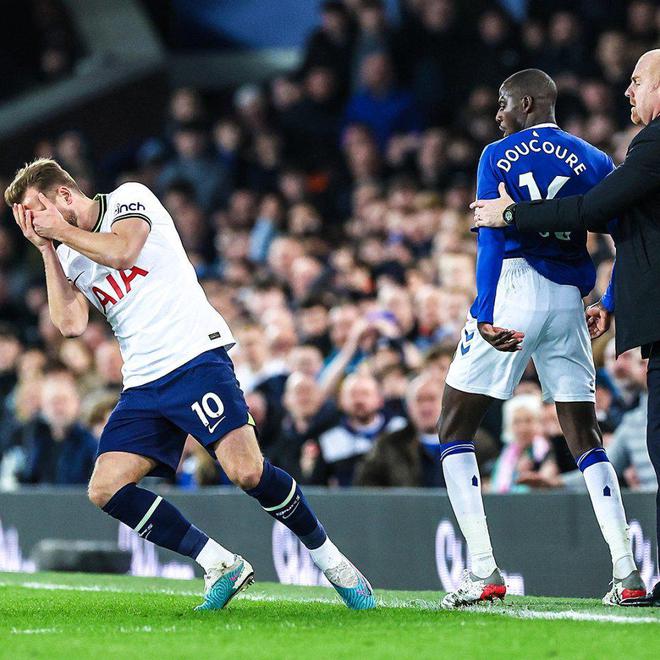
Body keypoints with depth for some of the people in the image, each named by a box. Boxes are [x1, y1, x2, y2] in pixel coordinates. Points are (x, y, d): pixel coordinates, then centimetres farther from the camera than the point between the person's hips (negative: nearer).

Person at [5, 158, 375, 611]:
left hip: (196, 357, -7)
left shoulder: (130, 198, 2)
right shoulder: (69, 255, 18)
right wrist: (47, 250, 3)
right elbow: (71, 324, 2)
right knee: (105, 489, -10)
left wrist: (60, 230, -7)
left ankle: (331, 561, -3)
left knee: (246, 471, -23)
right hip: (143, 386, 7)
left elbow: (121, 251, -19)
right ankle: (222, 566, -5)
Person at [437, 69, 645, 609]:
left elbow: (492, 240, -11)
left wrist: (486, 317, -18)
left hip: (511, 293, -4)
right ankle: (626, 572, 2)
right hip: (567, 301, 4)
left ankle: (483, 572, -5)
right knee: (584, 437, 13)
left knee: (456, 432, 7)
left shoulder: (499, 157, -1)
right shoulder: (594, 161, 10)